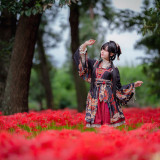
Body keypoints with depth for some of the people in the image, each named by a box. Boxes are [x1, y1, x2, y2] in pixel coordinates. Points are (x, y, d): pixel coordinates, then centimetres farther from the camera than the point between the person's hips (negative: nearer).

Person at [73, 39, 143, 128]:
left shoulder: (114, 70, 6)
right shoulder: (95, 64, 13)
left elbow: (118, 88, 8)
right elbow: (80, 58, 12)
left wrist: (133, 85, 2)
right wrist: (85, 45, 2)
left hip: (108, 99, -2)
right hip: (95, 99, 2)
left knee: (109, 123, -8)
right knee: (95, 123, -5)